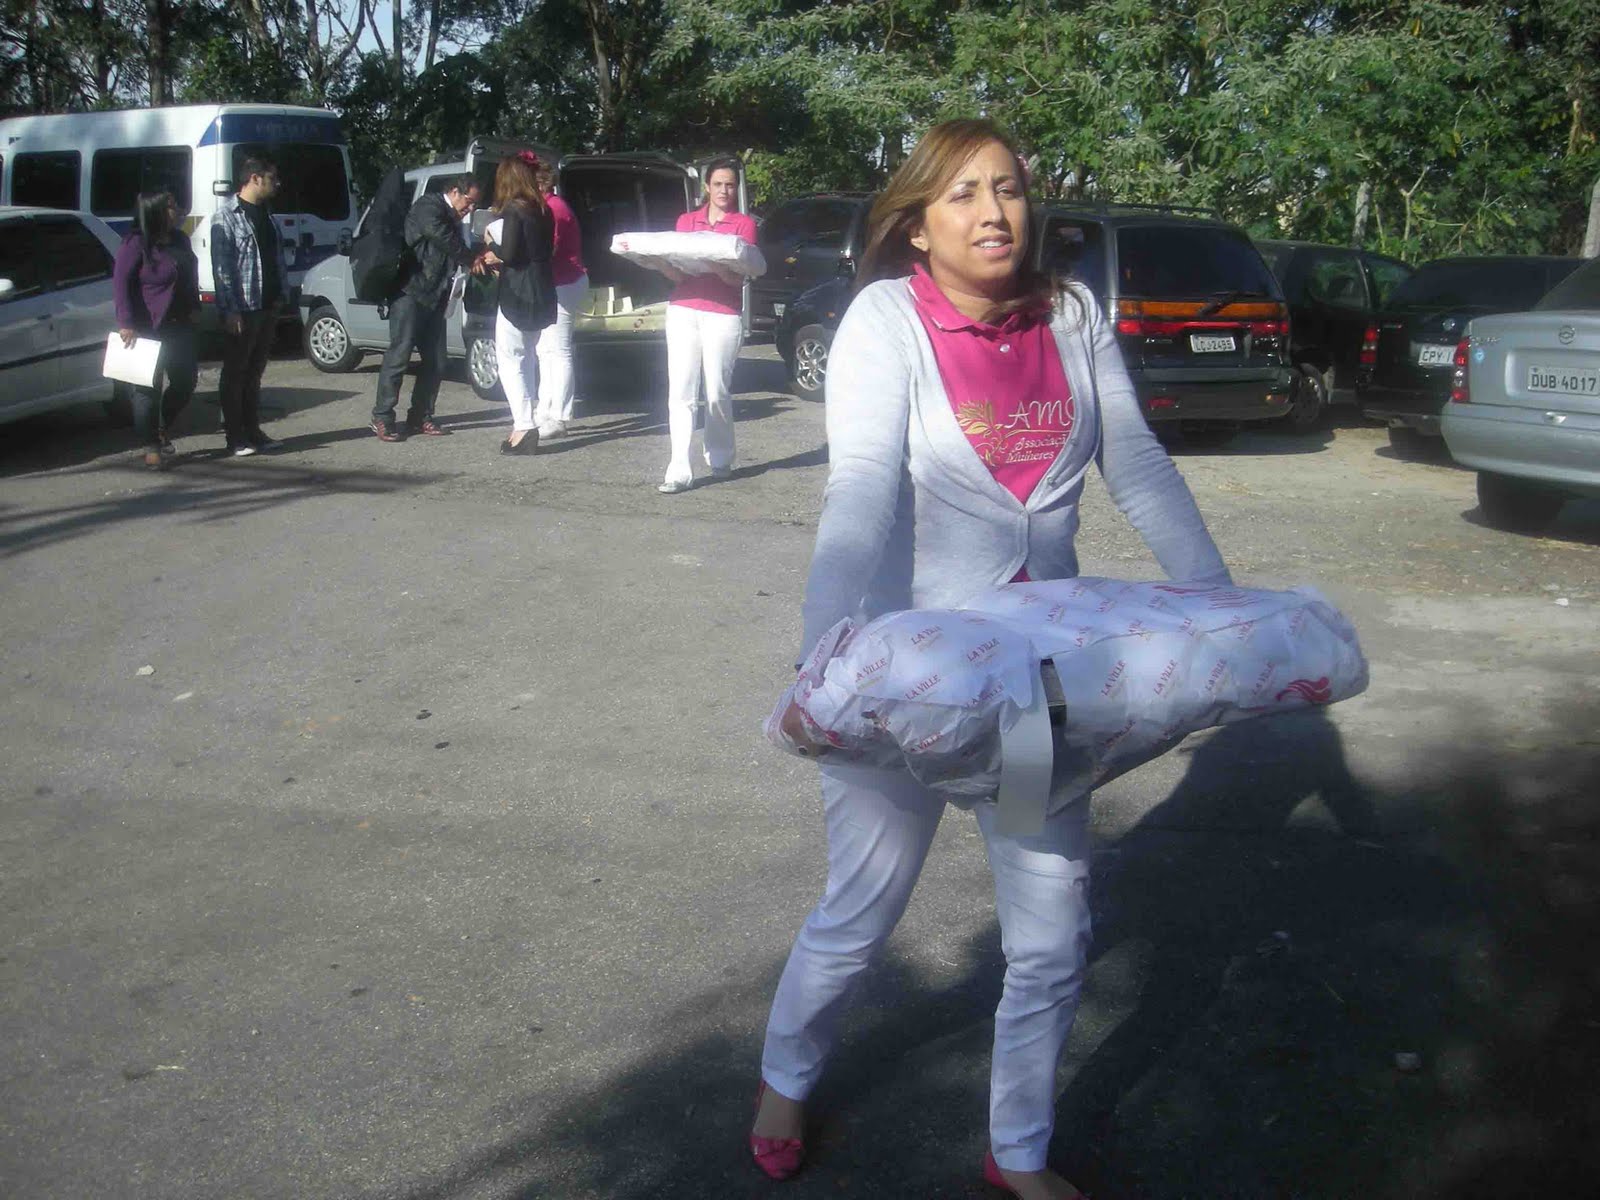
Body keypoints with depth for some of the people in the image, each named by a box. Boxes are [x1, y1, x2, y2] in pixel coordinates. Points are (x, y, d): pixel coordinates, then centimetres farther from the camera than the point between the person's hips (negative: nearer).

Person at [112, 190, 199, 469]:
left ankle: (160, 430, 31)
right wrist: (126, 324, -19)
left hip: (179, 326, 8)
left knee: (185, 381, 10)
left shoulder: (179, 240, 11)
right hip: (149, 328, -7)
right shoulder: (136, 244, -12)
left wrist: (193, 308, 13)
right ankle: (152, 446, 8)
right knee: (149, 386, -1)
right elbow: (121, 284, -14)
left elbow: (190, 277, 23)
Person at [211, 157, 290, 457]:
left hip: (268, 307, 7)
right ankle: (235, 438, 6)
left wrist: (281, 295, 8)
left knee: (254, 373, 14)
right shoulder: (227, 215, -10)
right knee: (235, 374, 1)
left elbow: (278, 258, 18)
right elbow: (222, 266, -15)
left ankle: (253, 432, 21)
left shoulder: (265, 214, 14)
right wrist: (231, 310, -19)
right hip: (242, 309, -7)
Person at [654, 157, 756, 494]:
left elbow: (739, 278, -3)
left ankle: (720, 459, 21)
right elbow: (677, 273, 10)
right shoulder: (686, 221, 16)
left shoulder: (744, 224, 8)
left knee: (717, 393, -1)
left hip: (723, 314, -2)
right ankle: (679, 471, -10)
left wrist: (714, 264, -23)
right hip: (684, 311, 2)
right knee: (681, 392, -7)